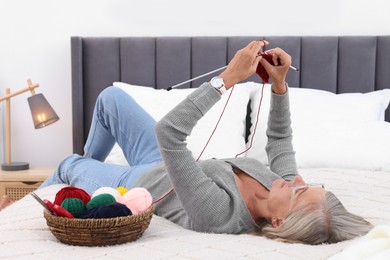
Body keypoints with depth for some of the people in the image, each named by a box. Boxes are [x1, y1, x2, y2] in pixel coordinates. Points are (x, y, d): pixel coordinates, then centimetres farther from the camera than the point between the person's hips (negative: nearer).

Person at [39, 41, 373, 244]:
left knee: (70, 166, 19)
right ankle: (91, 165, 48)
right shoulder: (288, 189, -29)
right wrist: (280, 85, -20)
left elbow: (167, 132, -50)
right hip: (163, 165, 6)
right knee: (111, 97, 19)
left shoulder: (220, 213, -48)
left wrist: (227, 78, -49)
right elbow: (279, 141, -6)